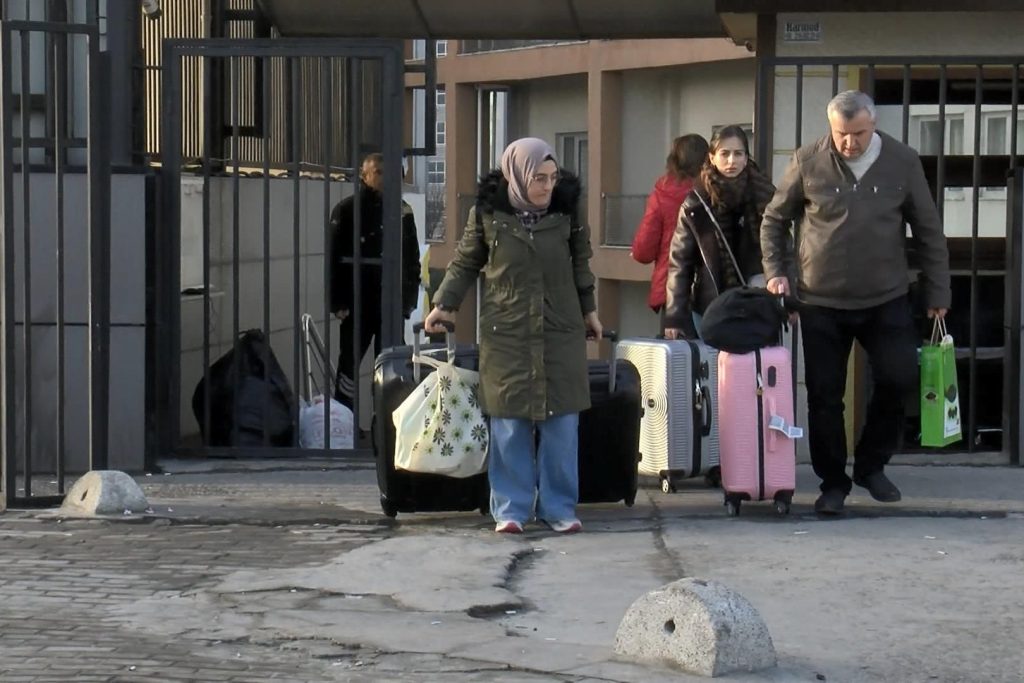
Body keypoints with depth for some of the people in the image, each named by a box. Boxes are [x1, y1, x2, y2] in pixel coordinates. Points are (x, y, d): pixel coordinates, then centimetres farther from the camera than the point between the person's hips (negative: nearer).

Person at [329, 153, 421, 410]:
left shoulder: (402, 211, 7)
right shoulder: (347, 210, -2)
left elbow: (412, 259, 12)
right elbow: (335, 259, -5)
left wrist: (409, 299, 5)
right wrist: (338, 302, -11)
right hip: (358, 303, -3)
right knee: (349, 365, 1)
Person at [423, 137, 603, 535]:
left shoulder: (564, 210, 0)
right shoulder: (487, 214, -4)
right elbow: (465, 263, 8)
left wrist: (589, 309, 19)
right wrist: (444, 304, 0)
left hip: (560, 332, 1)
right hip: (506, 334, -1)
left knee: (562, 423, 2)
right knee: (509, 424, 0)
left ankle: (559, 507, 11)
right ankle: (511, 509, 8)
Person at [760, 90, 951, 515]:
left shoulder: (902, 162, -3)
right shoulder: (809, 162, -5)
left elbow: (928, 230, 5)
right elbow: (774, 219, 8)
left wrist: (937, 292, 5)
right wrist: (774, 272, -3)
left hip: (886, 300, 1)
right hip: (822, 303, 0)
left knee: (899, 378, -9)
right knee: (825, 396, 2)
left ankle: (871, 465, 13)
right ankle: (833, 483, 17)